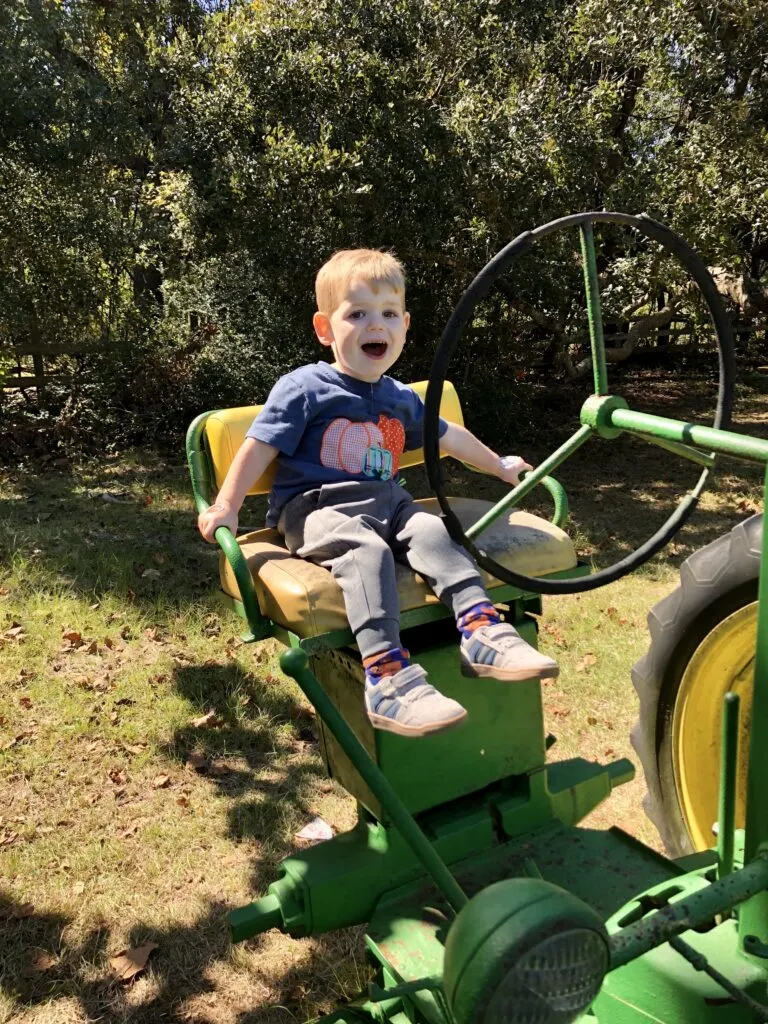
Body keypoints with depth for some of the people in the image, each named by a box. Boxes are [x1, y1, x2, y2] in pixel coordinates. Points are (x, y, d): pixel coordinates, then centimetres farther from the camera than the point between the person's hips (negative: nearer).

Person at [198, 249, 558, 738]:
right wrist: (226, 506, -12)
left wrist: (499, 465, 42)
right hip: (316, 509, -6)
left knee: (432, 531, -25)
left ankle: (482, 631, -34)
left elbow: (449, 436, 33)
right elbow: (259, 448, -3)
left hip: (386, 501, 6)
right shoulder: (304, 388, -1)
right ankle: (388, 676, -48)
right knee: (367, 550, -36)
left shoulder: (400, 399, 18)